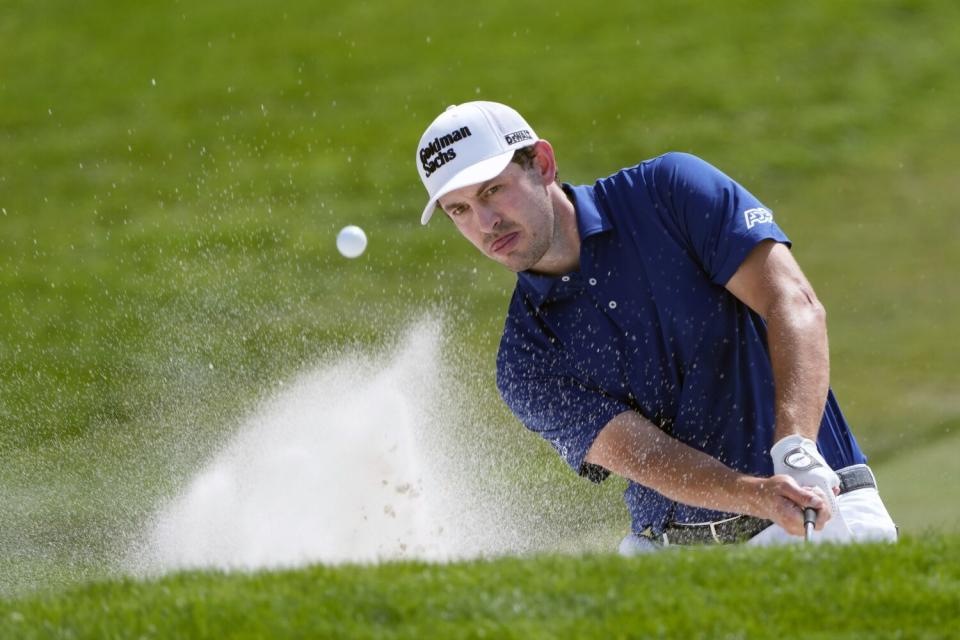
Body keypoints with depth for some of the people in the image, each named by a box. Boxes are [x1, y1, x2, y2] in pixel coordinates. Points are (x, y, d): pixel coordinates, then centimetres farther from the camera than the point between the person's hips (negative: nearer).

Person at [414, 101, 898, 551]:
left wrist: (796, 450, -28)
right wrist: (759, 495, -32)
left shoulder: (670, 191, -2)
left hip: (823, 513, -2)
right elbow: (646, 456, -12)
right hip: (675, 554, 2)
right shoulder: (526, 368, 2)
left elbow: (794, 305, -12)